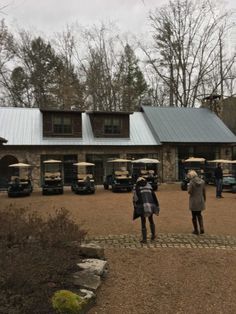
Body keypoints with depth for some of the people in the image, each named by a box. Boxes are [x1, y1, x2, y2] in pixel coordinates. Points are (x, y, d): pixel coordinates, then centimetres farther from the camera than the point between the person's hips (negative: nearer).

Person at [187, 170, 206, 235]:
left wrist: (188, 187, 2)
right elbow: (204, 191, 4)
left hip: (193, 201, -5)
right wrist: (204, 199, 16)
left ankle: (196, 230, 19)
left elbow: (189, 192, -18)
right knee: (199, 214, 22)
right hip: (200, 201, 5)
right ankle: (201, 228, 10)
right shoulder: (202, 181, -2)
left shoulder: (192, 182, -18)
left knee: (194, 216, 11)